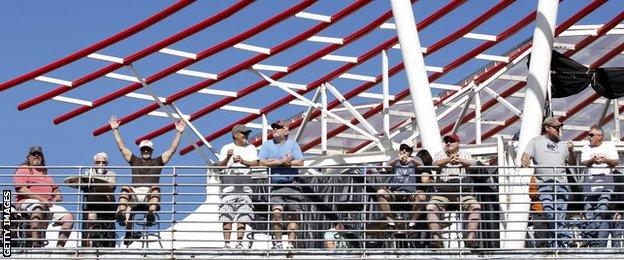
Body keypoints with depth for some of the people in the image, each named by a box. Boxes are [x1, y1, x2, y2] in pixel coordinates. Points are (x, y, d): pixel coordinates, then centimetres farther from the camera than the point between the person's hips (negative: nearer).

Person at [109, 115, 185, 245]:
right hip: (135, 192, 1)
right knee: (126, 189, -33)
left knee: (155, 189, -37)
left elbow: (172, 149, 20)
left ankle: (151, 213, -62)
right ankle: (121, 213, -56)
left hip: (149, 193, -1)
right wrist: (115, 130, 26)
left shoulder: (157, 162, 26)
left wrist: (179, 133, 14)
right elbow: (121, 147, 29)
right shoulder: (135, 161, 31)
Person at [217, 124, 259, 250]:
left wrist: (242, 161, -8)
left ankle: (239, 243, -3)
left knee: (242, 214, -5)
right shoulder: (226, 148, 13)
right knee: (227, 215, -8)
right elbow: (220, 165, 4)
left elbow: (255, 163, 7)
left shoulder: (251, 148, 19)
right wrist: (228, 158, -15)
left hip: (245, 180, 2)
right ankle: (227, 243, -9)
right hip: (228, 179, -2)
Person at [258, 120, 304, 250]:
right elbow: (262, 162, 0)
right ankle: (278, 243, -6)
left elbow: (300, 162, -2)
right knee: (277, 212, -16)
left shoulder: (292, 144, 10)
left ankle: (290, 243, 5)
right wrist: (281, 162, -11)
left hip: (292, 185, 0)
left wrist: (273, 162, -7)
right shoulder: (267, 145, 13)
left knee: (294, 215, -2)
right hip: (275, 186, 0)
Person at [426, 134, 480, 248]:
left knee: (476, 206, -28)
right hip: (443, 192, 0)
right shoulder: (440, 154, 21)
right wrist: (448, 159, -26)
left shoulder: (465, 154, 20)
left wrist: (459, 160, -28)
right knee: (431, 207, -28)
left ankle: (471, 236, -35)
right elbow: (436, 163, -3)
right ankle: (436, 237, -37)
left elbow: (470, 163, -3)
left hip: (462, 193, 0)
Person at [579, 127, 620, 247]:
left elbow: (616, 162, 3)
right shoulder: (586, 148, 19)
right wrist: (592, 160, -18)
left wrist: (606, 160, -17)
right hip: (590, 179, 3)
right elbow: (583, 163, 3)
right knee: (589, 212, -2)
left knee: (602, 209, -18)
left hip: (605, 178, -3)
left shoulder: (609, 146, 14)